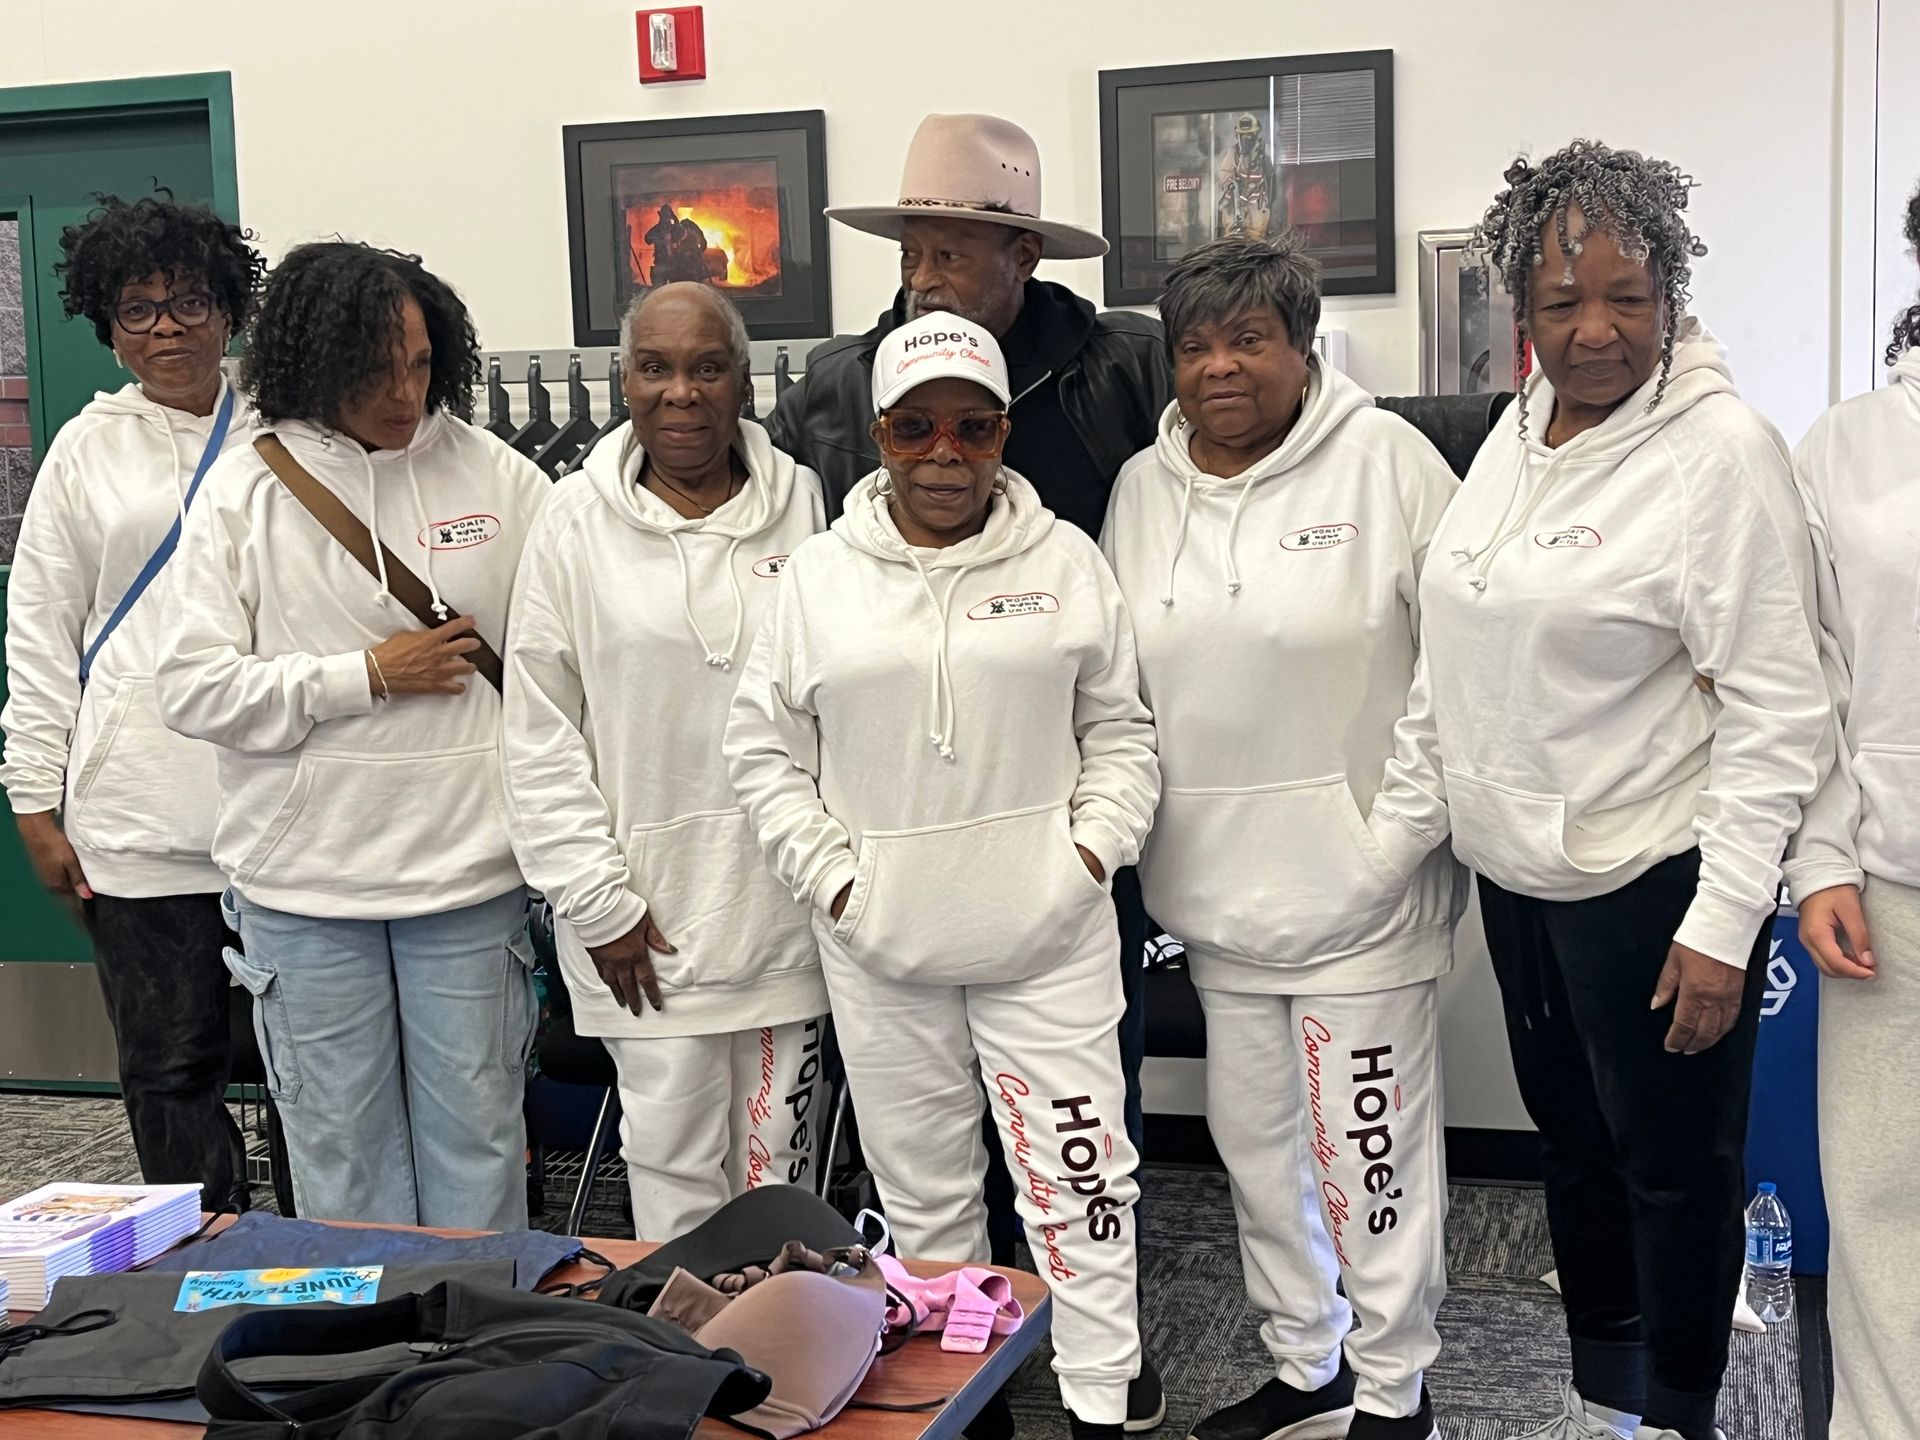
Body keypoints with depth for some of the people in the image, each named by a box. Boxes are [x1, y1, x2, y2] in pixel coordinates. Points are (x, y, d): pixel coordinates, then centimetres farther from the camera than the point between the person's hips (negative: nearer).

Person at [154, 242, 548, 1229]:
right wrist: (368, 676, -11)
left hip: (469, 862, 0)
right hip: (306, 881, 0)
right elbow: (193, 689, -6)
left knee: (477, 1127, 11)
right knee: (339, 1137, 12)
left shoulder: (496, 476, 0)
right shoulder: (244, 493, -2)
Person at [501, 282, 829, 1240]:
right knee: (673, 1159, 4)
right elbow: (540, 735, -1)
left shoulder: (800, 503, 2)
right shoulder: (578, 521, -2)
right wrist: (597, 901, -5)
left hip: (787, 899, 2)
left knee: (780, 1155, 12)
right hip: (650, 911, -1)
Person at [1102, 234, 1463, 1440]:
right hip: (1217, 885, 5)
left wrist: (1416, 823, -8)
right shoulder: (1142, 489, 8)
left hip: (1360, 884, -5)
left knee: (1372, 1148, 1)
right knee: (1255, 1139, 16)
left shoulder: (1386, 461, -7)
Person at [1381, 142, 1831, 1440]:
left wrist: (1724, 920, -20)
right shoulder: (1521, 431, 7)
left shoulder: (1721, 448, -15)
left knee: (1674, 1166, 7)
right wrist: (1406, 813, 10)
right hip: (1519, 867, 8)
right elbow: (1457, 661, 13)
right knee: (1572, 1142, 20)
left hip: (1651, 881, -7)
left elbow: (1777, 711, -18)